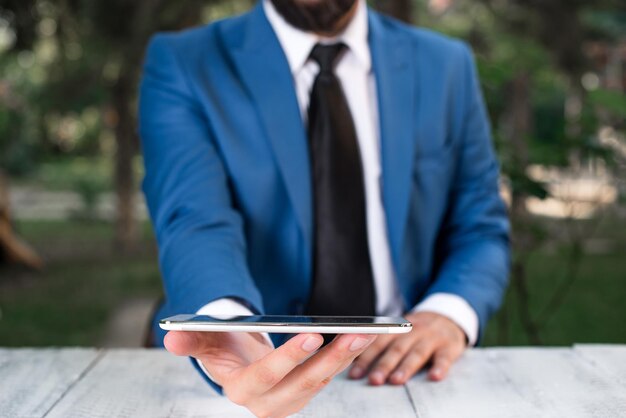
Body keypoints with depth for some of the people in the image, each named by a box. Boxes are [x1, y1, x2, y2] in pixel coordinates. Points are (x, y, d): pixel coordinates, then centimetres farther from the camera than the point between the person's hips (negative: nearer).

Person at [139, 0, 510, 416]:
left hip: (399, 371, 3)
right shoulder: (181, 65, -3)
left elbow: (482, 229, 8)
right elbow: (196, 224, -18)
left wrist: (447, 313, -14)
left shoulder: (447, 67, 7)